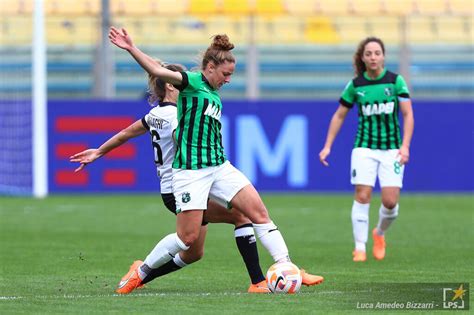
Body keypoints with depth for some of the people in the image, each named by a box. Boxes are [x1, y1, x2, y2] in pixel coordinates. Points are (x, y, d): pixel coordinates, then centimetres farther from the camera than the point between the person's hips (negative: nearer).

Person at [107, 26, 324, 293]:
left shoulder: (215, 97, 16)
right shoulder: (192, 82, -7)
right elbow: (158, 71, -23)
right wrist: (131, 49, -36)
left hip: (219, 167, 8)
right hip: (190, 169, -8)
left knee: (259, 212, -1)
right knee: (187, 237, -8)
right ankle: (140, 274, 11)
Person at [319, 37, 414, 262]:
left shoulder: (396, 81, -3)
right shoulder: (355, 85, 1)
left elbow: (408, 115, -2)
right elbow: (339, 116, 11)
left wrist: (405, 146, -12)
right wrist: (327, 146, 6)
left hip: (392, 148, 0)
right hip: (365, 148, 0)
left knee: (390, 201, -8)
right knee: (363, 196, -13)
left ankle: (379, 234, 23)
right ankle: (360, 248, -4)